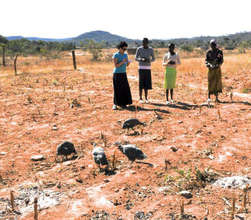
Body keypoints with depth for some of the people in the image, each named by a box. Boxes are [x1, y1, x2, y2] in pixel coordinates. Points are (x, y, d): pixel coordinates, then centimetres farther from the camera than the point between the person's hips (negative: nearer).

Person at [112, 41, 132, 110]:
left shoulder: (125, 55, 9)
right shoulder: (116, 55, -11)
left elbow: (127, 65, 8)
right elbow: (116, 65, -16)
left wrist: (128, 62, -14)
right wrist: (122, 62, -26)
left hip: (124, 74, 6)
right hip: (117, 74, -6)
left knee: (125, 89, 2)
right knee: (117, 89, -7)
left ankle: (122, 103, 11)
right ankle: (115, 104, -2)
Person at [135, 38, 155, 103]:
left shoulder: (151, 49, 2)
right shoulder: (139, 49, -4)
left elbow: (153, 59, 6)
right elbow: (136, 58, -3)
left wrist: (149, 60, -18)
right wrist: (142, 59, -23)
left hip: (148, 68, 2)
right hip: (141, 68, -2)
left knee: (147, 83, 3)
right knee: (141, 83, -4)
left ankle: (146, 98, 14)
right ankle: (140, 98, 6)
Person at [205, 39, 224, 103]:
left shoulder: (219, 52, 2)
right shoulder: (209, 52, 2)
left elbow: (221, 61, -3)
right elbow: (206, 60, -1)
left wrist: (217, 65, -20)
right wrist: (210, 65, -21)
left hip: (217, 69, 1)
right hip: (211, 69, -1)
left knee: (217, 82, 1)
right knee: (210, 83, -4)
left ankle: (216, 98, 6)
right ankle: (209, 97, 1)